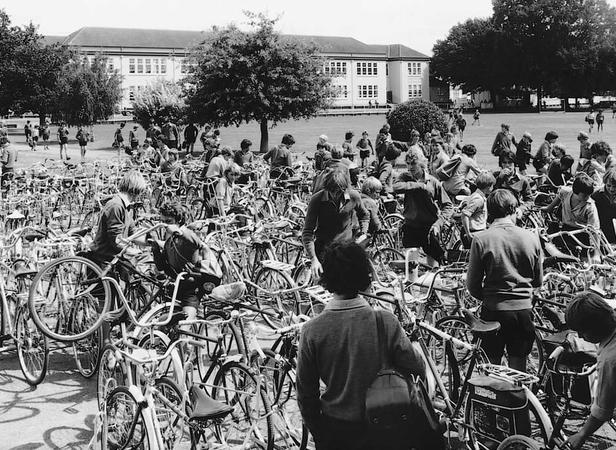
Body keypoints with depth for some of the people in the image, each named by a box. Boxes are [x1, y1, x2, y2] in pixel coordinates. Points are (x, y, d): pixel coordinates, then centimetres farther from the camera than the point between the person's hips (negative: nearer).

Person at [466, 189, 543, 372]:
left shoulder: (481, 239, -10)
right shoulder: (531, 237, -3)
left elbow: (473, 285, -5)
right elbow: (538, 281, 9)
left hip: (493, 310, -2)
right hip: (523, 309, 2)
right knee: (518, 370, 13)